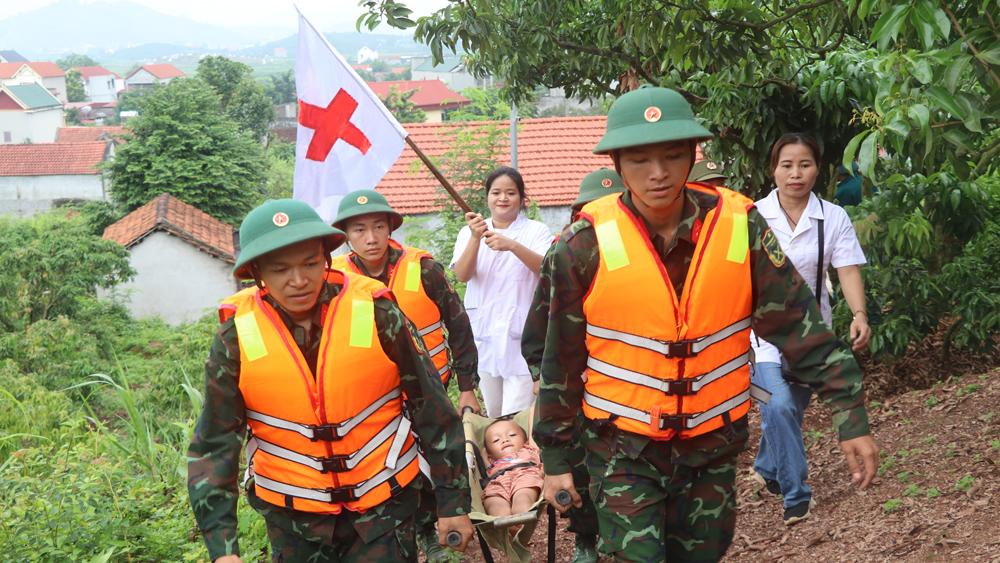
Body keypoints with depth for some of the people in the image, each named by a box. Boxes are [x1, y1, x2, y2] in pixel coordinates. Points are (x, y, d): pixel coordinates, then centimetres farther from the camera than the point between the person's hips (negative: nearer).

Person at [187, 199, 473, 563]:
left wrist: (454, 503, -1)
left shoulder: (377, 315, -12)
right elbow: (214, 446, -5)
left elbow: (434, 412, -4)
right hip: (292, 518, 2)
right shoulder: (236, 338, -10)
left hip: (382, 507, -1)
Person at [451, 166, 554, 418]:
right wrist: (475, 238, -23)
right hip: (484, 334, 3)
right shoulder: (470, 231, 10)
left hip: (522, 335, -3)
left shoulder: (536, 231, 5)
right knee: (493, 417, 10)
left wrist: (513, 246, -28)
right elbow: (462, 275, -6)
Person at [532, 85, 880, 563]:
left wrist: (850, 416, -8)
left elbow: (798, 324, -4)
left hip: (713, 445, 3)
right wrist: (555, 458, 2)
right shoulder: (587, 245, -12)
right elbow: (561, 361, -3)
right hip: (623, 448, -2)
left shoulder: (740, 227, -8)